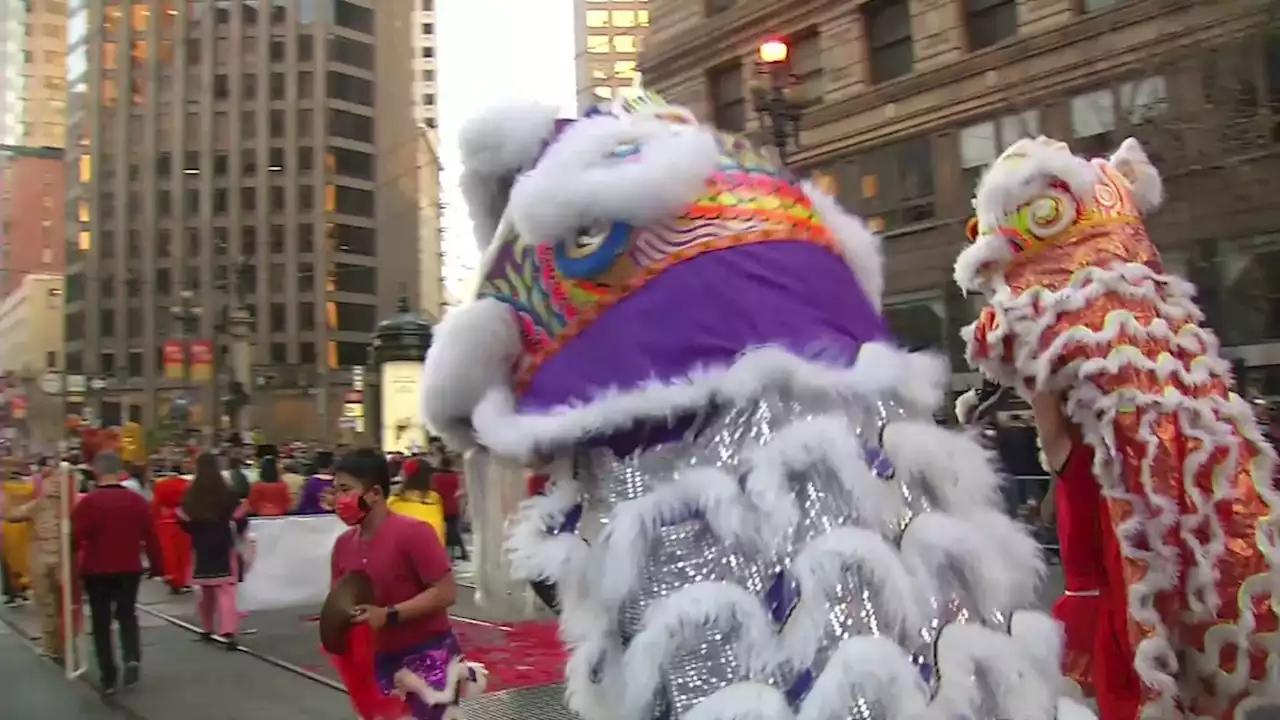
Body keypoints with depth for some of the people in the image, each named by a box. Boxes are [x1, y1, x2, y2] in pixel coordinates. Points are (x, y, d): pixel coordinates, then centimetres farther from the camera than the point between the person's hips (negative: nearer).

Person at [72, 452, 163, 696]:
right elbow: (151, 537, 1)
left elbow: (75, 539, -13)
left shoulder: (88, 502, -12)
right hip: (130, 569, 2)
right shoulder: (137, 500, -2)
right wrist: (158, 566, 11)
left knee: (101, 623, 10)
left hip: (97, 571, -2)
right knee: (127, 615, 19)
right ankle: (132, 658, -5)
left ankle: (108, 679, 11)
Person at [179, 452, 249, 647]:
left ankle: (208, 629, 32)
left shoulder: (191, 496, -4)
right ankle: (228, 632, -18)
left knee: (206, 591, 19)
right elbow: (240, 518, -7)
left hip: (201, 549, 3)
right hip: (224, 548, -3)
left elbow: (183, 521, -1)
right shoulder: (227, 493, -9)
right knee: (226, 591, -5)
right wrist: (239, 532, 14)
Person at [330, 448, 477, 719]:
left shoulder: (413, 533, -18)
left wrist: (389, 615, -24)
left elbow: (446, 592, -20)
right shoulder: (344, 544, 3)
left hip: (428, 655, -7)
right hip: (380, 660, 7)